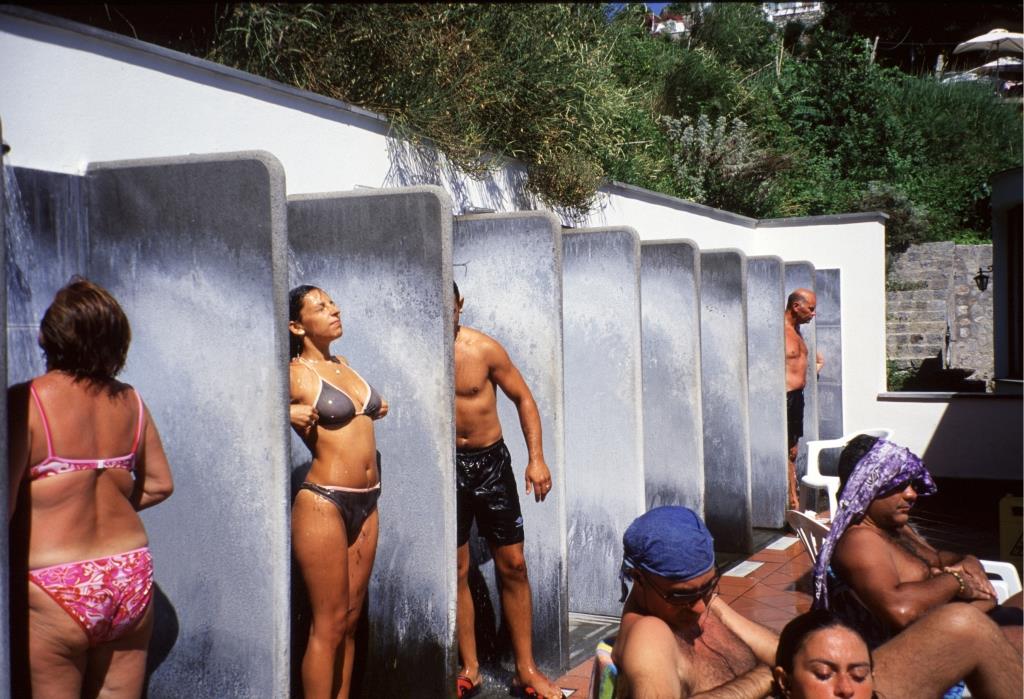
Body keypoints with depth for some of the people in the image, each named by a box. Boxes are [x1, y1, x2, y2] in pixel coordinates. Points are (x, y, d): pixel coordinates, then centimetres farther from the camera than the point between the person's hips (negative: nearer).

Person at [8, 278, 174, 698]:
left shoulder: (27, 401, -12)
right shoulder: (129, 402, 3)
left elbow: (5, 504, -15)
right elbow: (160, 484, 12)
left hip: (56, 590, -5)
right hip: (132, 576, 5)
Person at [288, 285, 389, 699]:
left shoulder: (344, 366, 12)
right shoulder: (296, 374, -9)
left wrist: (377, 411, 16)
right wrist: (287, 413, -21)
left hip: (366, 504, 7)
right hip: (324, 502, -7)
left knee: (350, 620, 12)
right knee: (328, 625, -2)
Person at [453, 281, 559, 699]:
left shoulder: (484, 349, -10)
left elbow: (523, 398, -1)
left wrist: (536, 458, -9)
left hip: (490, 461, 0)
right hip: (447, 465, 0)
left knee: (512, 566, 3)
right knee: (456, 570, 4)